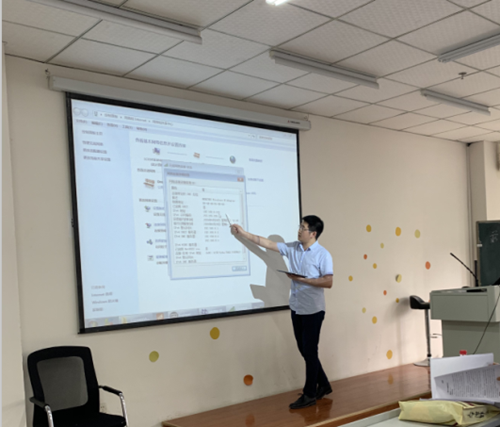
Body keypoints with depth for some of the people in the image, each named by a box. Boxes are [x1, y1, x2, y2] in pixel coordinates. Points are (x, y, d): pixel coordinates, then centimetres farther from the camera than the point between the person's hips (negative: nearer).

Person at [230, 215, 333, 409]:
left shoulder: (323, 255, -12)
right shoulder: (292, 248, 5)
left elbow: (328, 282, -16)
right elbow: (267, 243, 6)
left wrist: (302, 279, -19)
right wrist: (243, 233, 4)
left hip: (312, 310, -6)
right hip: (296, 308, 7)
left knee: (309, 352, 0)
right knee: (305, 350, 14)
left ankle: (309, 395, 12)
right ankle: (323, 385, 31)